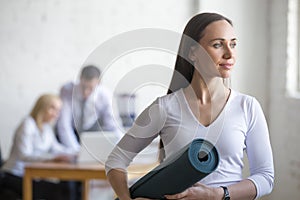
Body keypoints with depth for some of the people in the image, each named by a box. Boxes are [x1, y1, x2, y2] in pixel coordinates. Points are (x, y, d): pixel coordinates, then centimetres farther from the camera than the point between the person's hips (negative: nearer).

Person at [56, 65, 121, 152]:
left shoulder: (105, 95, -24)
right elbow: (63, 125, -33)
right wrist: (75, 150, -42)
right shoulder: (67, 90, -29)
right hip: (71, 131, -2)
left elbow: (111, 126, -20)